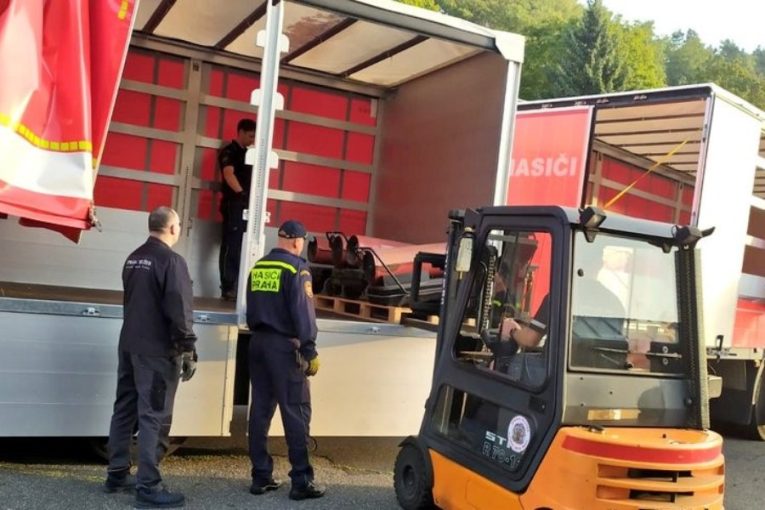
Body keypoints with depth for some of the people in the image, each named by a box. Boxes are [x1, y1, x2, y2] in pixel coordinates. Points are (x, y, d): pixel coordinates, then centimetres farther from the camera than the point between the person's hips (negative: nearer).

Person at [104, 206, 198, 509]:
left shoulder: (133, 258, 13)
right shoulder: (171, 261, -14)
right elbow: (179, 311, -18)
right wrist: (188, 350, -15)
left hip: (129, 344, 9)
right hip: (157, 350, -9)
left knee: (125, 409, 14)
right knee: (154, 415, -6)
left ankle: (117, 475, 23)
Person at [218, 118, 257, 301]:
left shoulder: (247, 153, 19)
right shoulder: (229, 151, -4)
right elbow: (228, 174, -20)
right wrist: (241, 193, -32)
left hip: (247, 206, 8)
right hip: (233, 205, -8)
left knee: (241, 249, 8)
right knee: (231, 248, -7)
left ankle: (237, 287, 13)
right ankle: (227, 289, -5)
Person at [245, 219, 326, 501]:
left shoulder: (258, 267, 14)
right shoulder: (296, 267, -8)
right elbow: (302, 312, -14)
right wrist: (310, 350, -13)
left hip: (258, 342, 7)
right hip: (284, 345, -7)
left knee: (260, 409, 9)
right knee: (296, 411, -5)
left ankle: (261, 476, 12)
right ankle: (301, 481, -5)